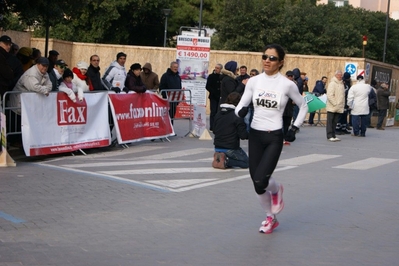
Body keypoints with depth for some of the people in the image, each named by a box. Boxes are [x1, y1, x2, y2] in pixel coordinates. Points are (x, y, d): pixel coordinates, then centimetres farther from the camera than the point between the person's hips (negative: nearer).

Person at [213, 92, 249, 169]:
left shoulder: (218, 114, 6)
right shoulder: (237, 116, -15)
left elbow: (214, 131, 14)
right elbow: (243, 135, -15)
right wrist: (248, 134, 6)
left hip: (217, 147, 7)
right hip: (231, 149, -7)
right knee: (246, 162, 11)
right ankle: (226, 161, -12)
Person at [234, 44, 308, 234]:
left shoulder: (287, 85, -7)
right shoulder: (254, 81, 0)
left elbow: (303, 107, 8)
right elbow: (241, 105, 4)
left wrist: (294, 129, 1)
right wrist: (240, 111, -19)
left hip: (274, 137, -3)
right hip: (255, 135, 4)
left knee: (260, 180, -18)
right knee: (257, 184, 7)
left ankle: (276, 190, 19)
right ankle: (270, 218, 31)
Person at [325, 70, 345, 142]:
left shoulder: (342, 84, 16)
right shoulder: (332, 83, -9)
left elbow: (343, 95, 21)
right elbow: (330, 95, -16)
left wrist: (342, 105, 12)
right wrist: (335, 104, -17)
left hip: (339, 108, 7)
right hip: (332, 107, -7)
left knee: (335, 122, 10)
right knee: (330, 122, -3)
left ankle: (333, 135, 14)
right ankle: (330, 136, -3)